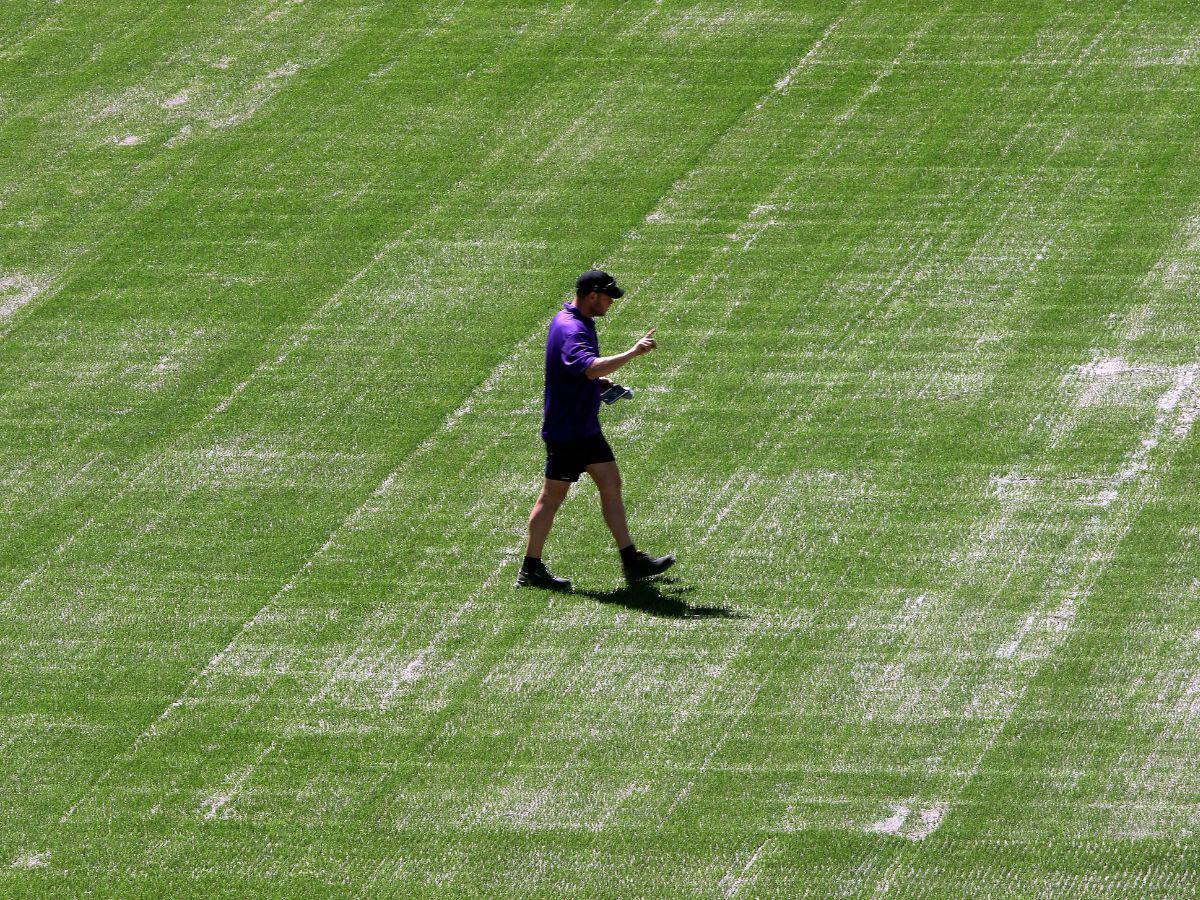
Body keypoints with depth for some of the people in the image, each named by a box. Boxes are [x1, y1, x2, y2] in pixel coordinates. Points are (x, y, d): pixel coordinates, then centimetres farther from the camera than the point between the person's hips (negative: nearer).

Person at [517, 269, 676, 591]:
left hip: (586, 426, 10)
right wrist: (633, 353, -38)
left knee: (611, 484, 12)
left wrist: (599, 381, 11)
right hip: (566, 429, -10)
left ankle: (631, 561, 18)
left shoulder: (576, 321, 10)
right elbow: (592, 368, -42)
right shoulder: (571, 330, -24)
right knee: (553, 496, -1)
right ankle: (530, 570, 9)